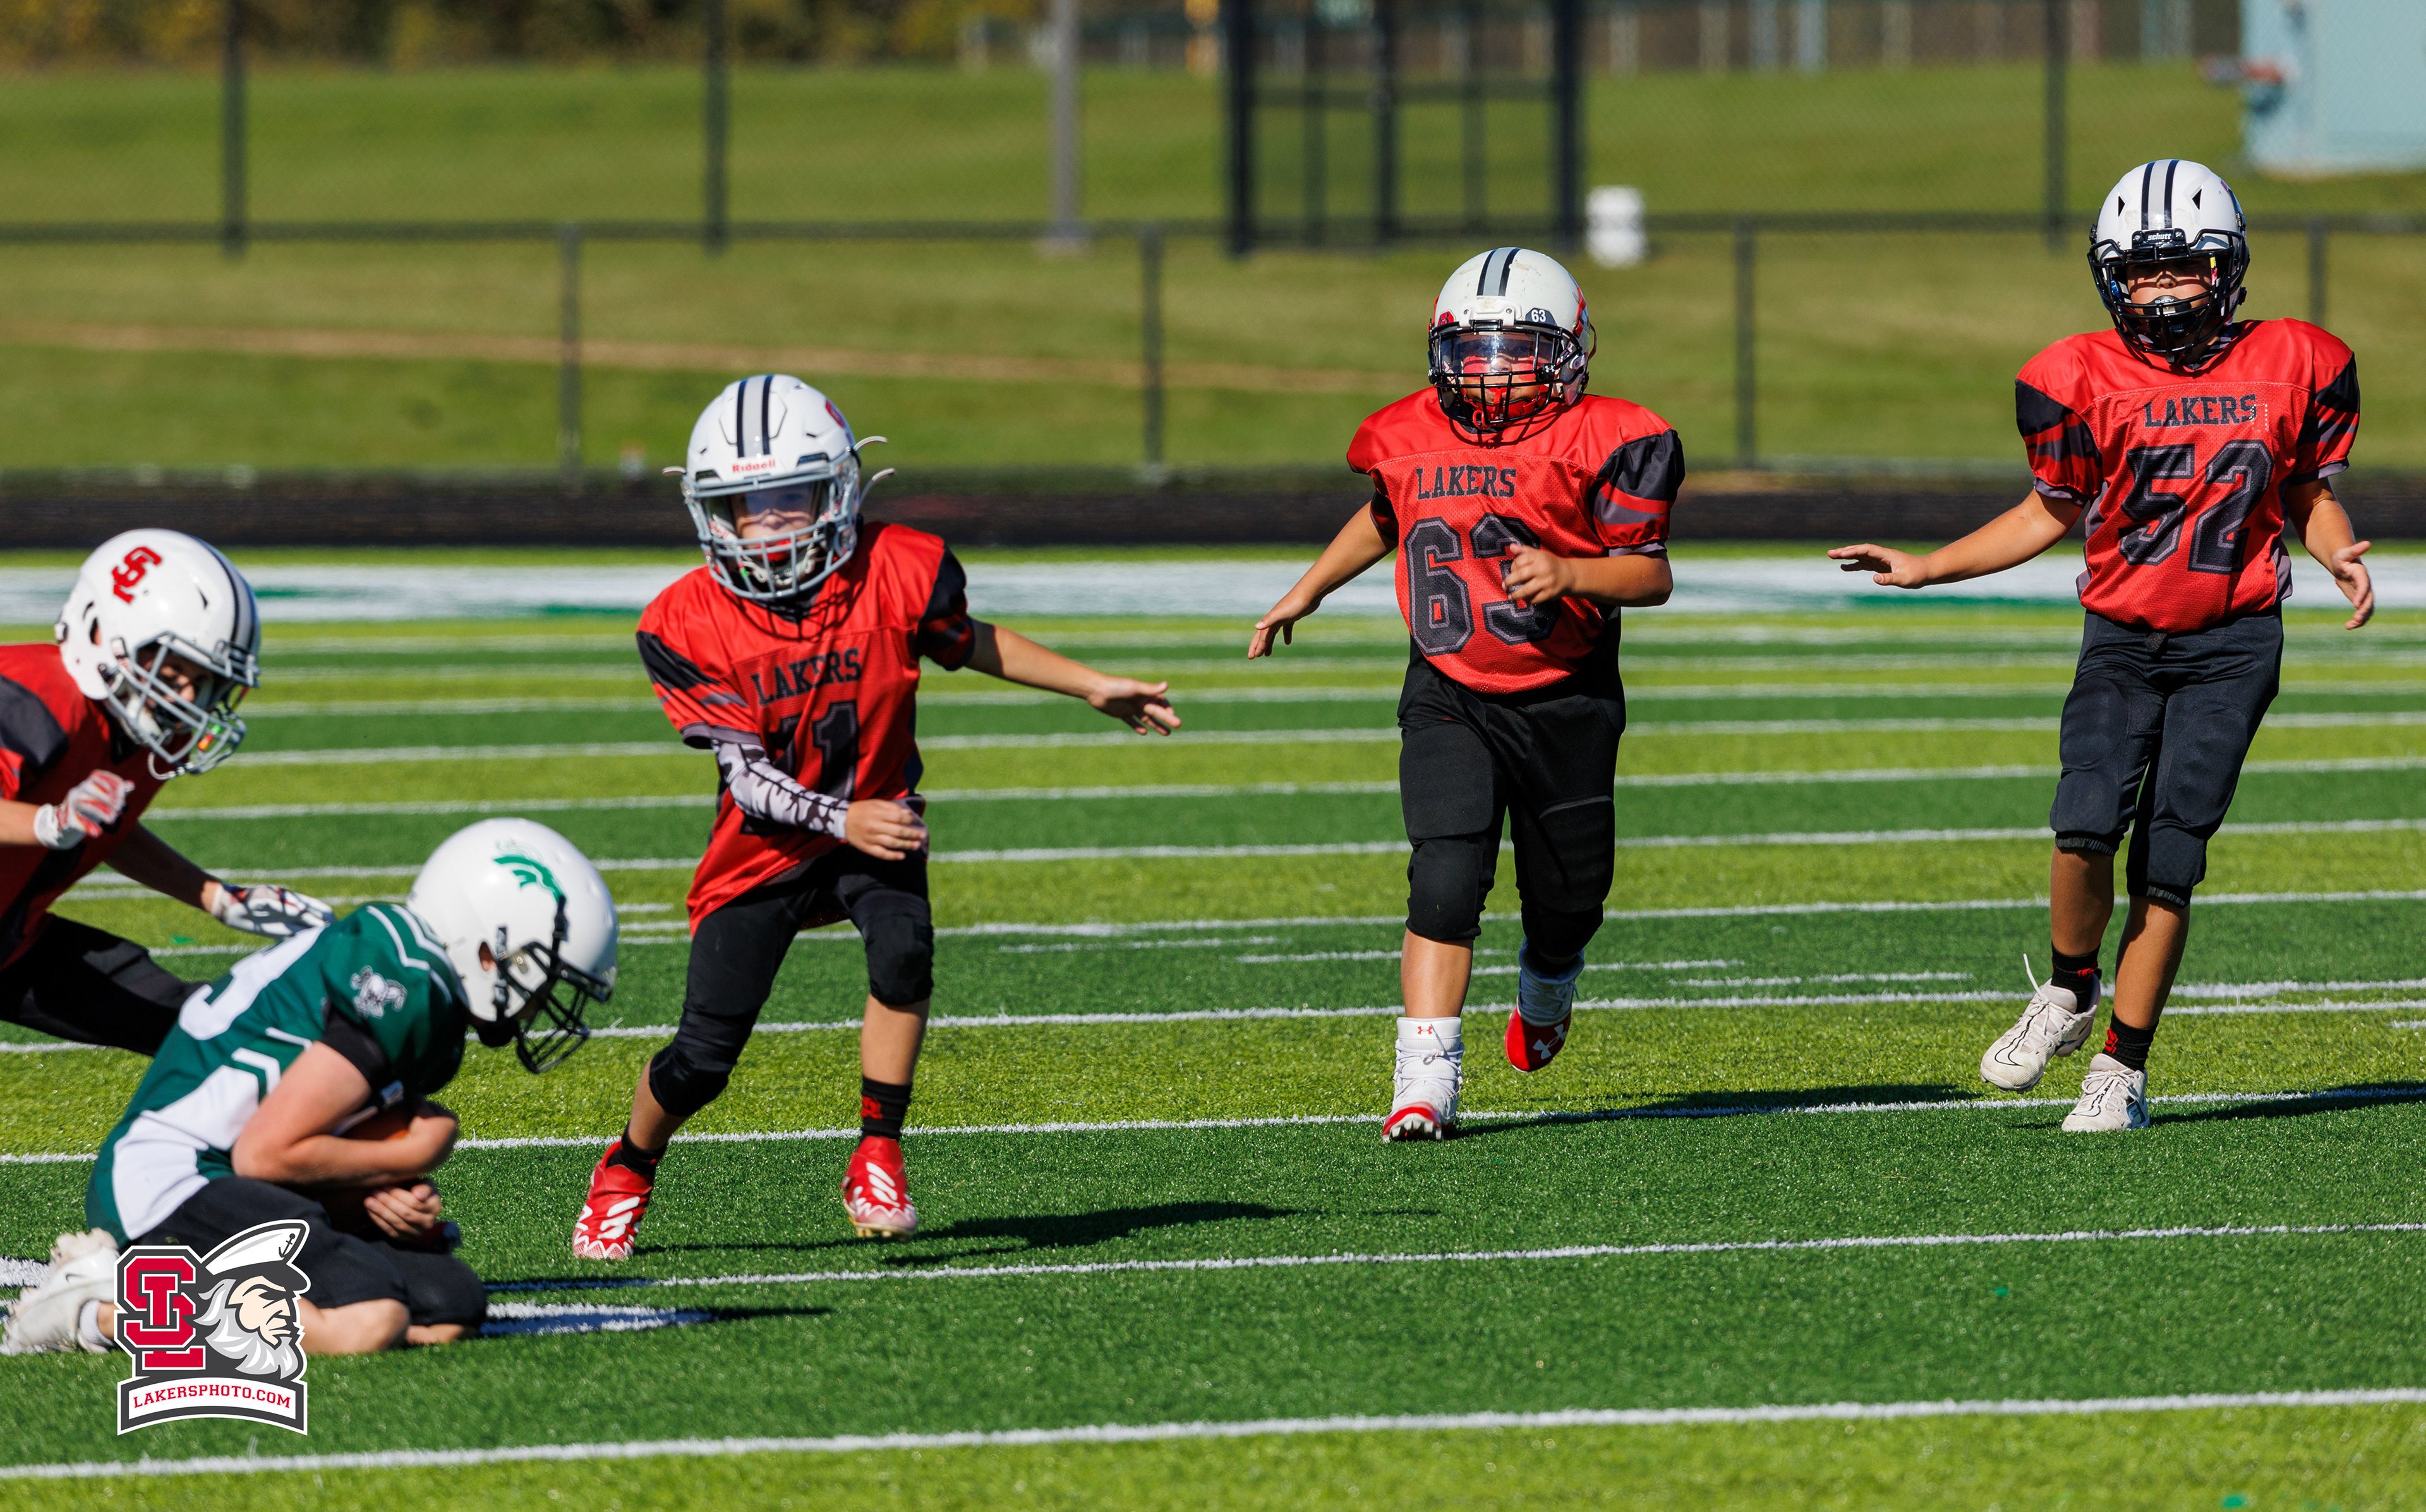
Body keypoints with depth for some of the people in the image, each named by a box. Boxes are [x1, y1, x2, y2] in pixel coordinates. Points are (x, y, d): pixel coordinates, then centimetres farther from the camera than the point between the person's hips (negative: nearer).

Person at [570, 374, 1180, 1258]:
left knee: (904, 946, -31)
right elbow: (746, 775, -19)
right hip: (764, 847, -1)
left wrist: (1094, 689, 10)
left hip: (877, 824, 1)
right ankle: (625, 1174, 27)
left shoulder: (896, 577, -15)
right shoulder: (688, 626, -18)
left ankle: (877, 1161, -19)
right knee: (704, 1058, -4)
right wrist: (842, 821, -35)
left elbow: (970, 644, 8)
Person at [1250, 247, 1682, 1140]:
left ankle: (1546, 993, 48)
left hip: (1564, 705, -1)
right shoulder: (1412, 440, 3)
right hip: (1450, 699, 1)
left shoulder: (1600, 445, -10)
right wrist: (1306, 592, 28)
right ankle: (1425, 1081, -19)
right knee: (1446, 881, -18)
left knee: (1565, 900, 11)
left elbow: (1652, 574, -11)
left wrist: (1571, 573, -28)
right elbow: (1384, 521, 25)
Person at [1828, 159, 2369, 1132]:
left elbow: (2309, 493, 12)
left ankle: (2123, 1067, 6)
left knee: (2169, 855, -5)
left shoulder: (2287, 368, -2)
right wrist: (1924, 569, 5)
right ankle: (2069, 995, 10)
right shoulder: (2086, 382, -3)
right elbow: (2053, 511, 10)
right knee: (2085, 825, -18)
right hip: (2122, 640, 0)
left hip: (2231, 647, 0)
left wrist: (2341, 557, -9)